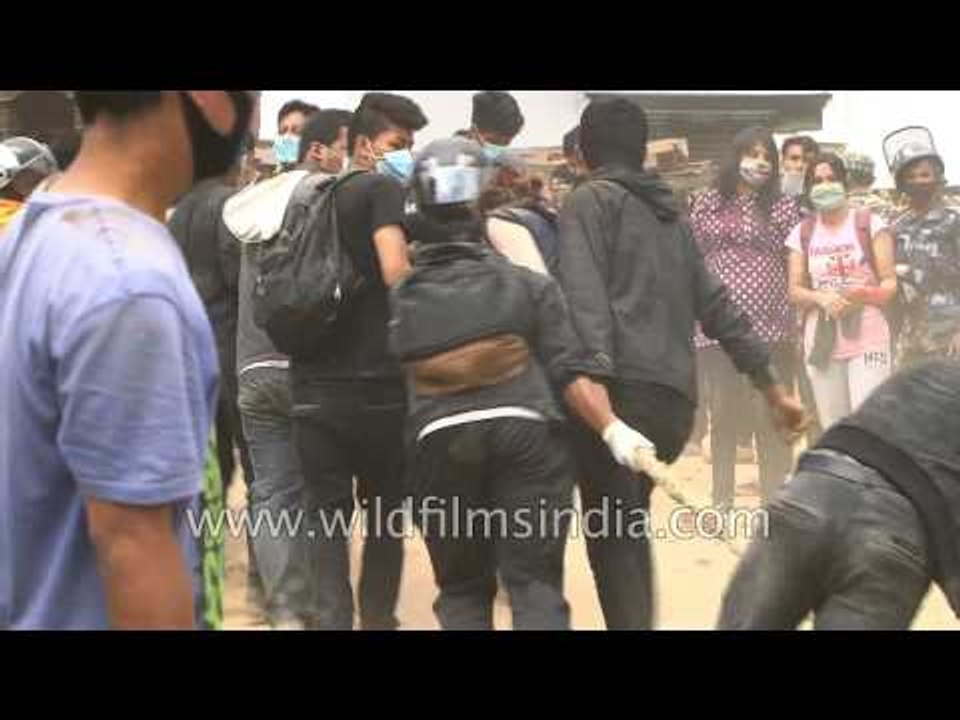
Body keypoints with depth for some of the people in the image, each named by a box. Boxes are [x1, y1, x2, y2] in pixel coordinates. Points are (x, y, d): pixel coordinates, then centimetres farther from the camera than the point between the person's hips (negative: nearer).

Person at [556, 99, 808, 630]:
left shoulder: (590, 200, 6)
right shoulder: (670, 214, 25)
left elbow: (584, 296, -12)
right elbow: (717, 307, 24)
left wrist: (596, 376, -23)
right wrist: (773, 387, 26)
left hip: (623, 389, -6)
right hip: (675, 397, 7)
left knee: (609, 534, -4)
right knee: (627, 527, 21)